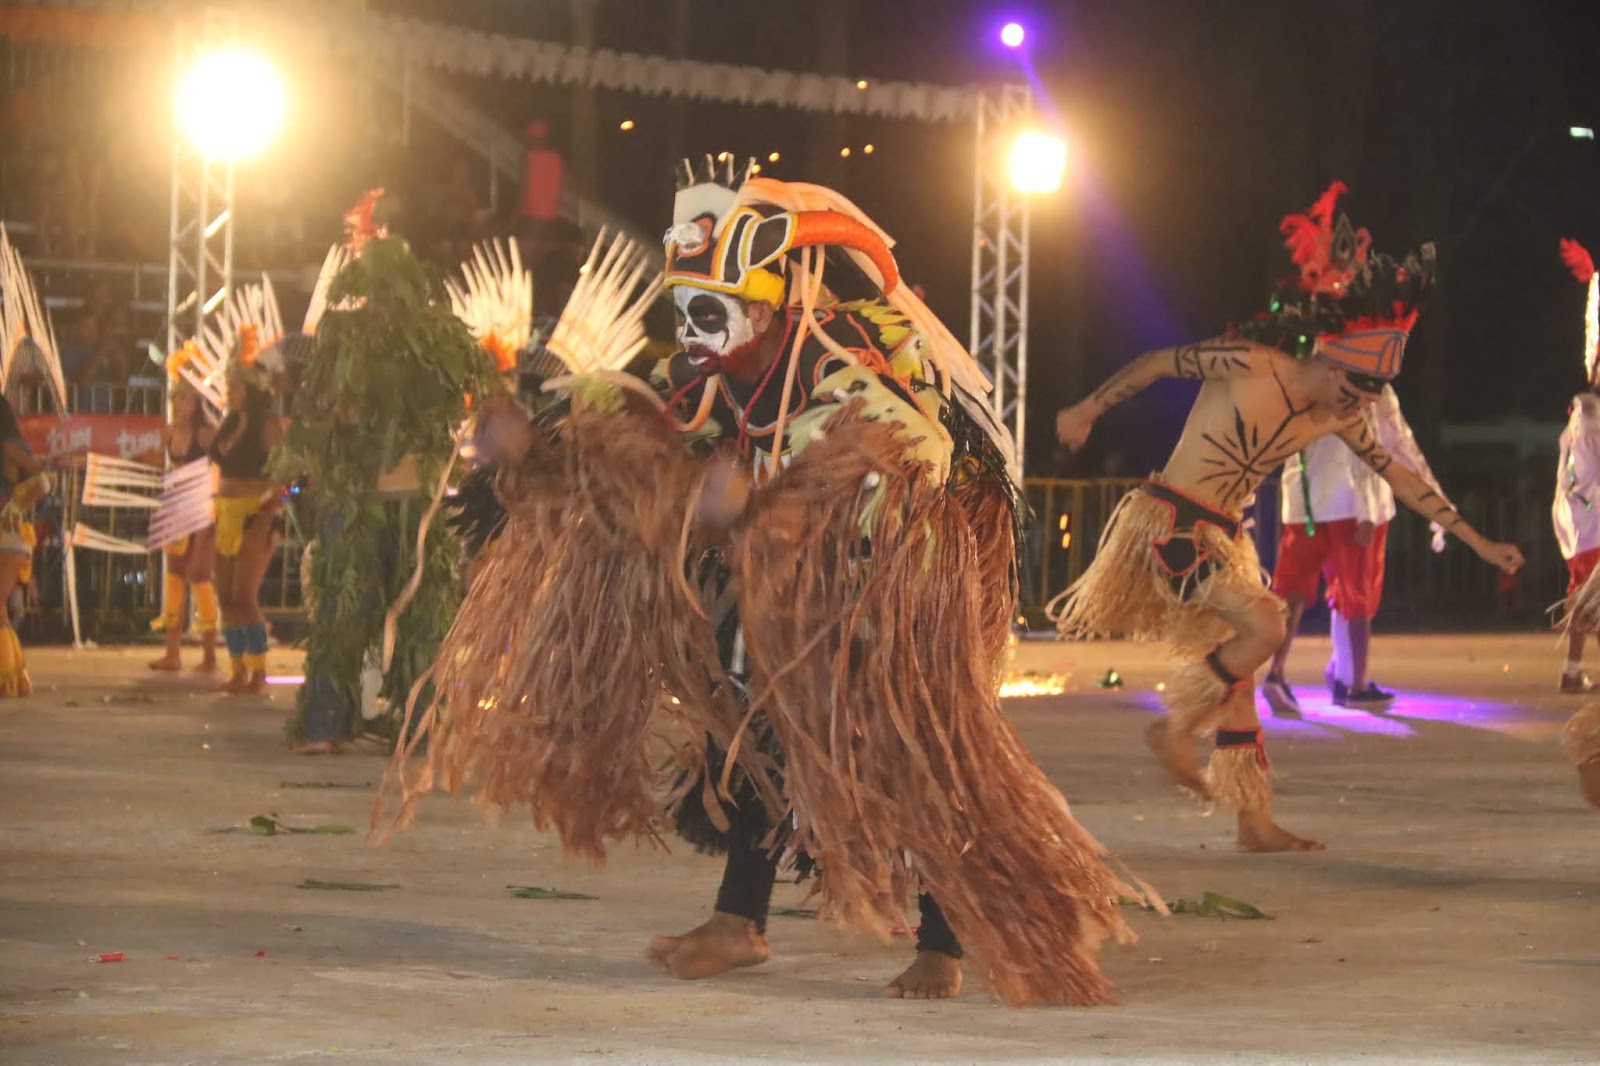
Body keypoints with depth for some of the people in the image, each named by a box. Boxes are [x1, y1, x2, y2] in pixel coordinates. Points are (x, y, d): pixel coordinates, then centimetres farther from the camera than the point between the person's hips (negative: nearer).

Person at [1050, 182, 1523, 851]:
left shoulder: (1339, 419, 2)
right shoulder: (1249, 366, -18)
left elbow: (1399, 477, 12)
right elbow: (1157, 363, -6)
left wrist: (1478, 543, 13)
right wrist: (1088, 410, 2)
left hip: (1220, 538, 7)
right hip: (1168, 521, -7)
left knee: (1237, 665, 6)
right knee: (1264, 627, -21)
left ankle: (1253, 822, 9)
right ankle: (1176, 729, -5)